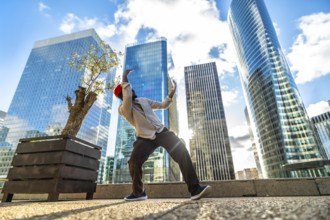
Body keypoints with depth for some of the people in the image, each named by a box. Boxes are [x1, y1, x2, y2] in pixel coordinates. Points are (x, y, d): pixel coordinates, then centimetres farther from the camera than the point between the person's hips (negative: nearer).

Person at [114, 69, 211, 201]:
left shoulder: (144, 100, 16)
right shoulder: (123, 109, -3)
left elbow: (163, 105, 20)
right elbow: (128, 98, -29)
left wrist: (171, 93, 7)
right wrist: (125, 80, -25)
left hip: (162, 132, 4)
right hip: (145, 138, -3)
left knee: (182, 152, -18)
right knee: (133, 162, -23)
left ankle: (195, 189, -16)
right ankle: (138, 192, 7)